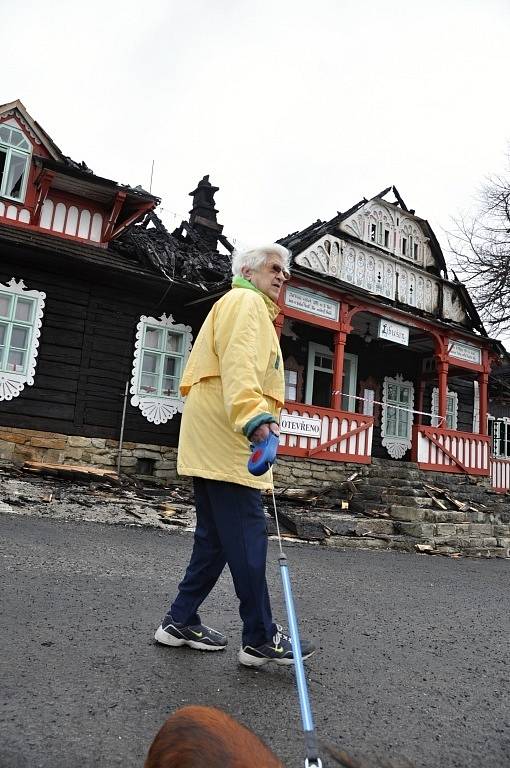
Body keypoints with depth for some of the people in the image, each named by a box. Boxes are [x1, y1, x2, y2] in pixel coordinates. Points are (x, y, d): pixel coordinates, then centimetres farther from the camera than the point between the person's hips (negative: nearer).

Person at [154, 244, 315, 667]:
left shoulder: (250, 307, 31)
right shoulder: (245, 300, -2)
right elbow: (238, 361, -21)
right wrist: (254, 415, -33)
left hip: (214, 442, 11)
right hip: (226, 439, -11)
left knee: (216, 538, 13)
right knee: (247, 537, -8)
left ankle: (181, 621, 20)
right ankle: (261, 639, 0)